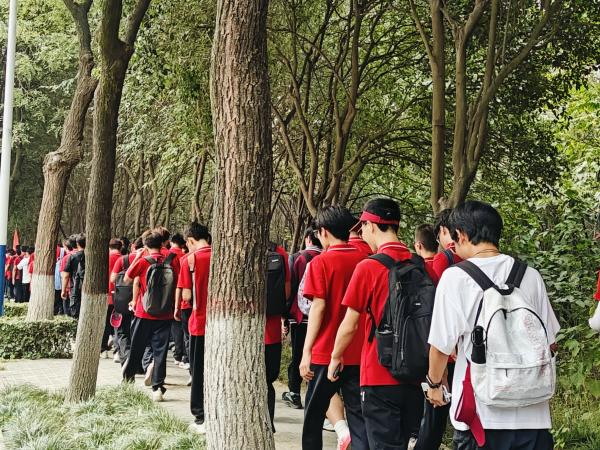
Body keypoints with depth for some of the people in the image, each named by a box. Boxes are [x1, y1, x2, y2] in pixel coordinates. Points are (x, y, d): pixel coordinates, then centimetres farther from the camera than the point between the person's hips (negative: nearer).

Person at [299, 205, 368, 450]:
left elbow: (318, 308, -13)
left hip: (326, 352, -3)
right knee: (358, 416, 6)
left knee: (313, 414, 13)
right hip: (358, 353, 3)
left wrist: (306, 351, -9)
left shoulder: (321, 262, -8)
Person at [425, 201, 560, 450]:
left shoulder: (455, 277, -8)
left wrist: (434, 384, 12)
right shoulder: (531, 275, 2)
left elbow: (441, 346, -6)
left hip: (481, 413, -3)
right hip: (532, 413, 3)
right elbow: (550, 343, 9)